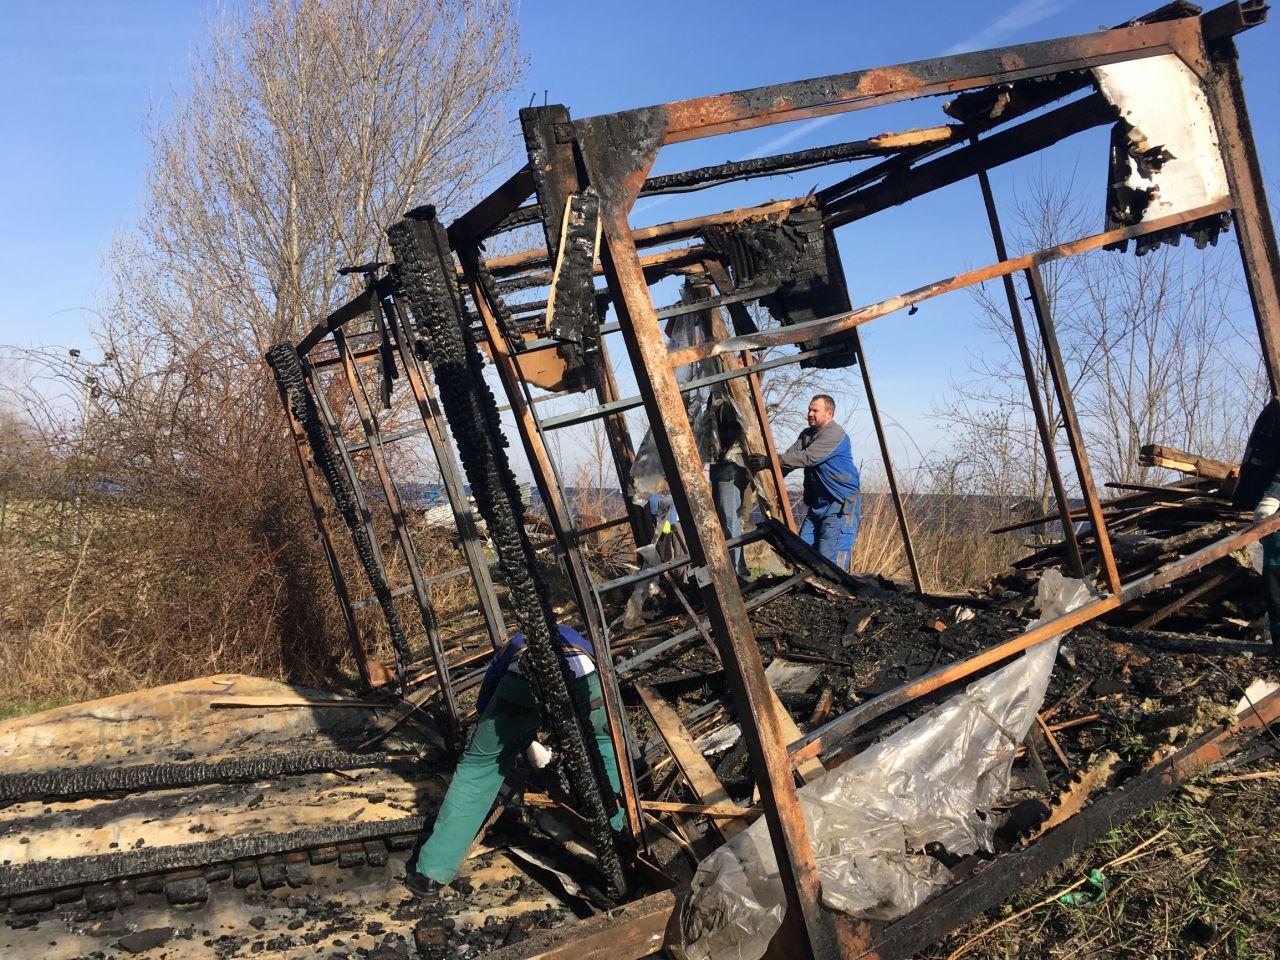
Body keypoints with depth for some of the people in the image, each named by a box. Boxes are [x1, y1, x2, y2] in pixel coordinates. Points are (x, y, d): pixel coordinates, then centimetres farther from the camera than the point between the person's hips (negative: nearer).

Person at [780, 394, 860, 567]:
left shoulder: (835, 434, -14)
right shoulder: (806, 434, 16)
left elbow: (807, 458, -23)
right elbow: (791, 456, 4)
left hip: (842, 505, -9)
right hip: (817, 504, 9)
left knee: (829, 558, -12)